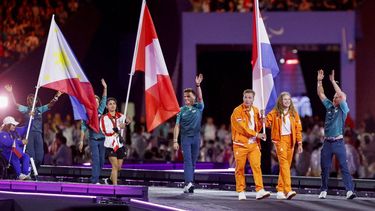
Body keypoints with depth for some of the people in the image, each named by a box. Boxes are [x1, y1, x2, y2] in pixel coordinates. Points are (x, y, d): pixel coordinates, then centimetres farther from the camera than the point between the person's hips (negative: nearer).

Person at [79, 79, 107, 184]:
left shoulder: (100, 112, 11)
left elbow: (104, 100, 11)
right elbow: (83, 128, 1)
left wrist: (105, 88, 3)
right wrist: (81, 141, -5)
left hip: (102, 139, 4)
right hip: (93, 140, -4)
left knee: (102, 160, 5)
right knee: (96, 160, -12)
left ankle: (95, 178, 16)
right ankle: (95, 180, -14)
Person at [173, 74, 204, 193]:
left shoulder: (198, 108, 6)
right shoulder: (182, 110, 5)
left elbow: (200, 98, -14)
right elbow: (177, 126, 3)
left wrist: (198, 85, -27)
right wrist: (175, 141, -3)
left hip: (196, 137, 2)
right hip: (185, 137, -2)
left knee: (193, 161, 6)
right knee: (187, 160, -13)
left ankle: (189, 184, 12)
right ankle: (189, 183, -25)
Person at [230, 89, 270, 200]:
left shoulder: (255, 110, 11)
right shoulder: (237, 111, -8)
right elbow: (242, 128, -16)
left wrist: (261, 119, -1)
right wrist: (257, 135, -15)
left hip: (253, 144, 4)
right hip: (241, 144, -4)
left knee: (256, 166, -7)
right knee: (240, 168, 1)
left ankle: (259, 191, -12)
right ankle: (241, 192, 9)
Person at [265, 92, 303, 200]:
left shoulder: (294, 113, 11)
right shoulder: (275, 112, 3)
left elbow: (298, 129, 10)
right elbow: (267, 123, 0)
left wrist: (299, 143, 6)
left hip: (290, 140, 4)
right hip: (280, 139, -4)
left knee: (286, 165, 6)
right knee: (284, 163, -16)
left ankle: (280, 190, 14)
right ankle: (288, 190, -26)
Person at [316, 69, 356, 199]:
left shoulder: (343, 109, -1)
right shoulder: (329, 106, 13)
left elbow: (342, 96, -16)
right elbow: (321, 94, 14)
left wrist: (333, 81, -15)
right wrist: (319, 81, 2)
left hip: (338, 142, -5)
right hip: (327, 142, 5)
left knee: (344, 166, -10)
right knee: (325, 168, 8)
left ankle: (350, 190, -17)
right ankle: (323, 191, 16)